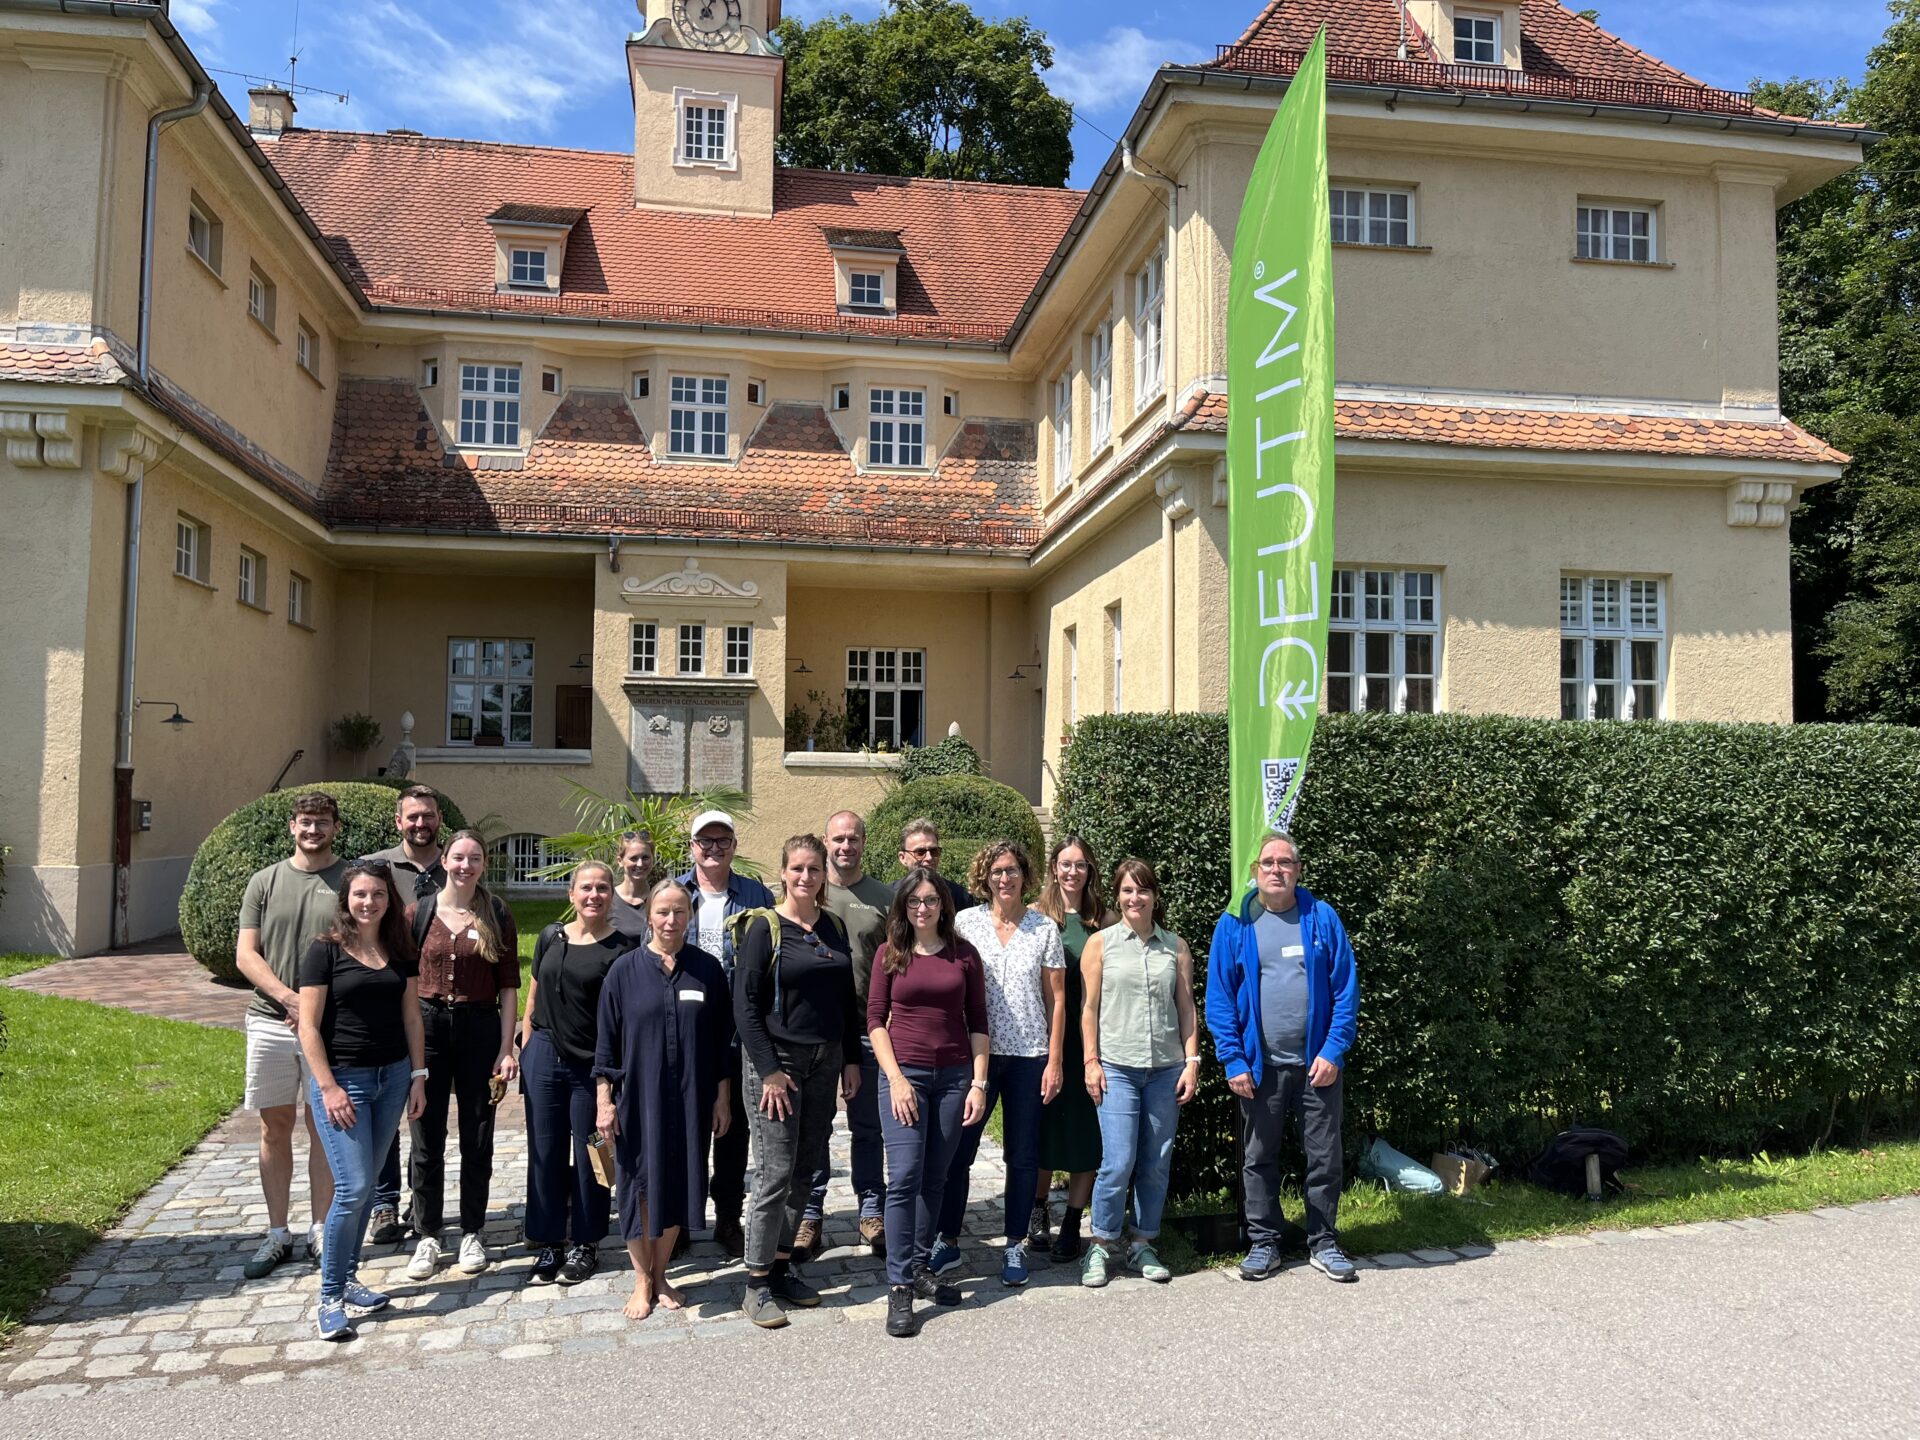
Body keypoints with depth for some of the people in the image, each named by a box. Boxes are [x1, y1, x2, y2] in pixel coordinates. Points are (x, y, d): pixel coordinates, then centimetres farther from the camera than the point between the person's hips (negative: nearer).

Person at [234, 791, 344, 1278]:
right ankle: (278, 1234, 20)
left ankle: (321, 1230, 16)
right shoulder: (265, 882, 6)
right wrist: (289, 998, -13)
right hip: (271, 1021, 2)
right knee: (275, 1128, 9)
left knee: (324, 1129, 5)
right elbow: (246, 955, 2)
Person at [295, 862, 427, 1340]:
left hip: (392, 1076, 5)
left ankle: (347, 1279, 26)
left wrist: (418, 1075, 6)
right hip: (342, 1078, -5)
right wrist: (328, 1087, -14)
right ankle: (330, 1298, 4)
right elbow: (309, 1027, -9)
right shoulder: (325, 951, -8)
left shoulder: (400, 951, 6)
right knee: (353, 1187, -9)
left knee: (365, 1184, 12)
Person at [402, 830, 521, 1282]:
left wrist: (507, 1048, -5)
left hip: (481, 1029, 0)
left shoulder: (498, 917, 1)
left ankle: (472, 1234, 22)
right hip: (428, 1027, 0)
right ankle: (427, 1237, 19)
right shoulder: (418, 913, 2)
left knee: (477, 1139, 8)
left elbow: (508, 987, 0)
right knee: (426, 1139, 6)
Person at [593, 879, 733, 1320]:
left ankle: (660, 1276, 27)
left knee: (677, 1186, 9)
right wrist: (605, 1100, -4)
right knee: (640, 1187, 5)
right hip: (638, 1097, -1)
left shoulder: (707, 969, 1)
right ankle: (642, 1281, 21)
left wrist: (722, 1096, 4)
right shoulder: (625, 970, -2)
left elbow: (722, 1039, 6)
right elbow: (607, 1040, 0)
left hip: (690, 1100, 1)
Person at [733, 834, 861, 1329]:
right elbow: (745, 1003, -10)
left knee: (805, 1170, 10)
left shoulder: (833, 927, 9)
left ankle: (782, 1265, 23)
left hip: (824, 1061, 5)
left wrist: (851, 1059, 8)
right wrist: (769, 1071, -15)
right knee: (775, 1172, -5)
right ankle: (757, 1284, 6)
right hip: (777, 1060, -5)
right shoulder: (764, 927, -7)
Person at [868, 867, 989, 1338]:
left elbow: (978, 1022, 6)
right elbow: (875, 1018, 1)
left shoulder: (964, 954, 5)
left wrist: (979, 1082, 0)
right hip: (904, 1072, -2)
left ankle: (919, 1267, 21)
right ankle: (899, 1287, -3)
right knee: (905, 1176, -9)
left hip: (954, 1075, 2)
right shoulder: (891, 954, 3)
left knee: (935, 1178, 7)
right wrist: (896, 1078, -9)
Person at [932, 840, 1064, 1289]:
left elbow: (1055, 1000, 4)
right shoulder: (964, 923, 1)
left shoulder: (1044, 928, 2)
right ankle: (948, 1242, 19)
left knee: (1023, 1157, 8)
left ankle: (1015, 1248, 21)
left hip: (1029, 1057, 1)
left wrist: (1053, 1062, -1)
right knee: (958, 1150, 3)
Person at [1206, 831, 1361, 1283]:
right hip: (1259, 1066, 0)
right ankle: (1263, 1243, 24)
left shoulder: (1323, 918, -1)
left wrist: (1333, 1051, -11)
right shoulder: (1234, 925, -2)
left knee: (1325, 1157, 9)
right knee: (1259, 1159, 11)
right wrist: (1233, 1060, -10)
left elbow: (1346, 989, -3)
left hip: (1318, 1063, 0)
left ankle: (1323, 1244, 24)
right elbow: (1219, 999, -3)